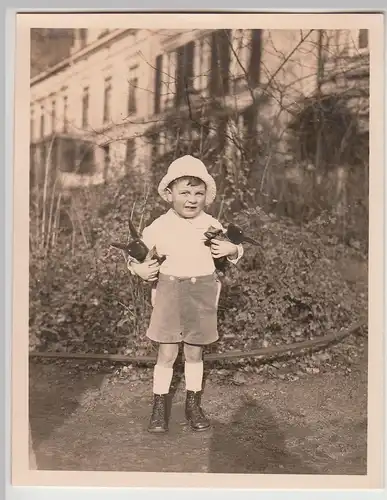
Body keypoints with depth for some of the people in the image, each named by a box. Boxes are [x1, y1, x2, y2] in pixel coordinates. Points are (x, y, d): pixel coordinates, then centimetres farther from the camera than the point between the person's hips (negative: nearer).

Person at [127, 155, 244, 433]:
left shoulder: (212, 226, -1)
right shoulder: (159, 227, -5)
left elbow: (235, 250, 10)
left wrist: (232, 250, -12)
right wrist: (140, 269, -16)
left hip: (202, 296, 1)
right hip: (169, 294, -1)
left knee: (195, 353, 12)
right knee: (167, 353, 2)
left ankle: (194, 405, 30)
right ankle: (159, 407, 20)